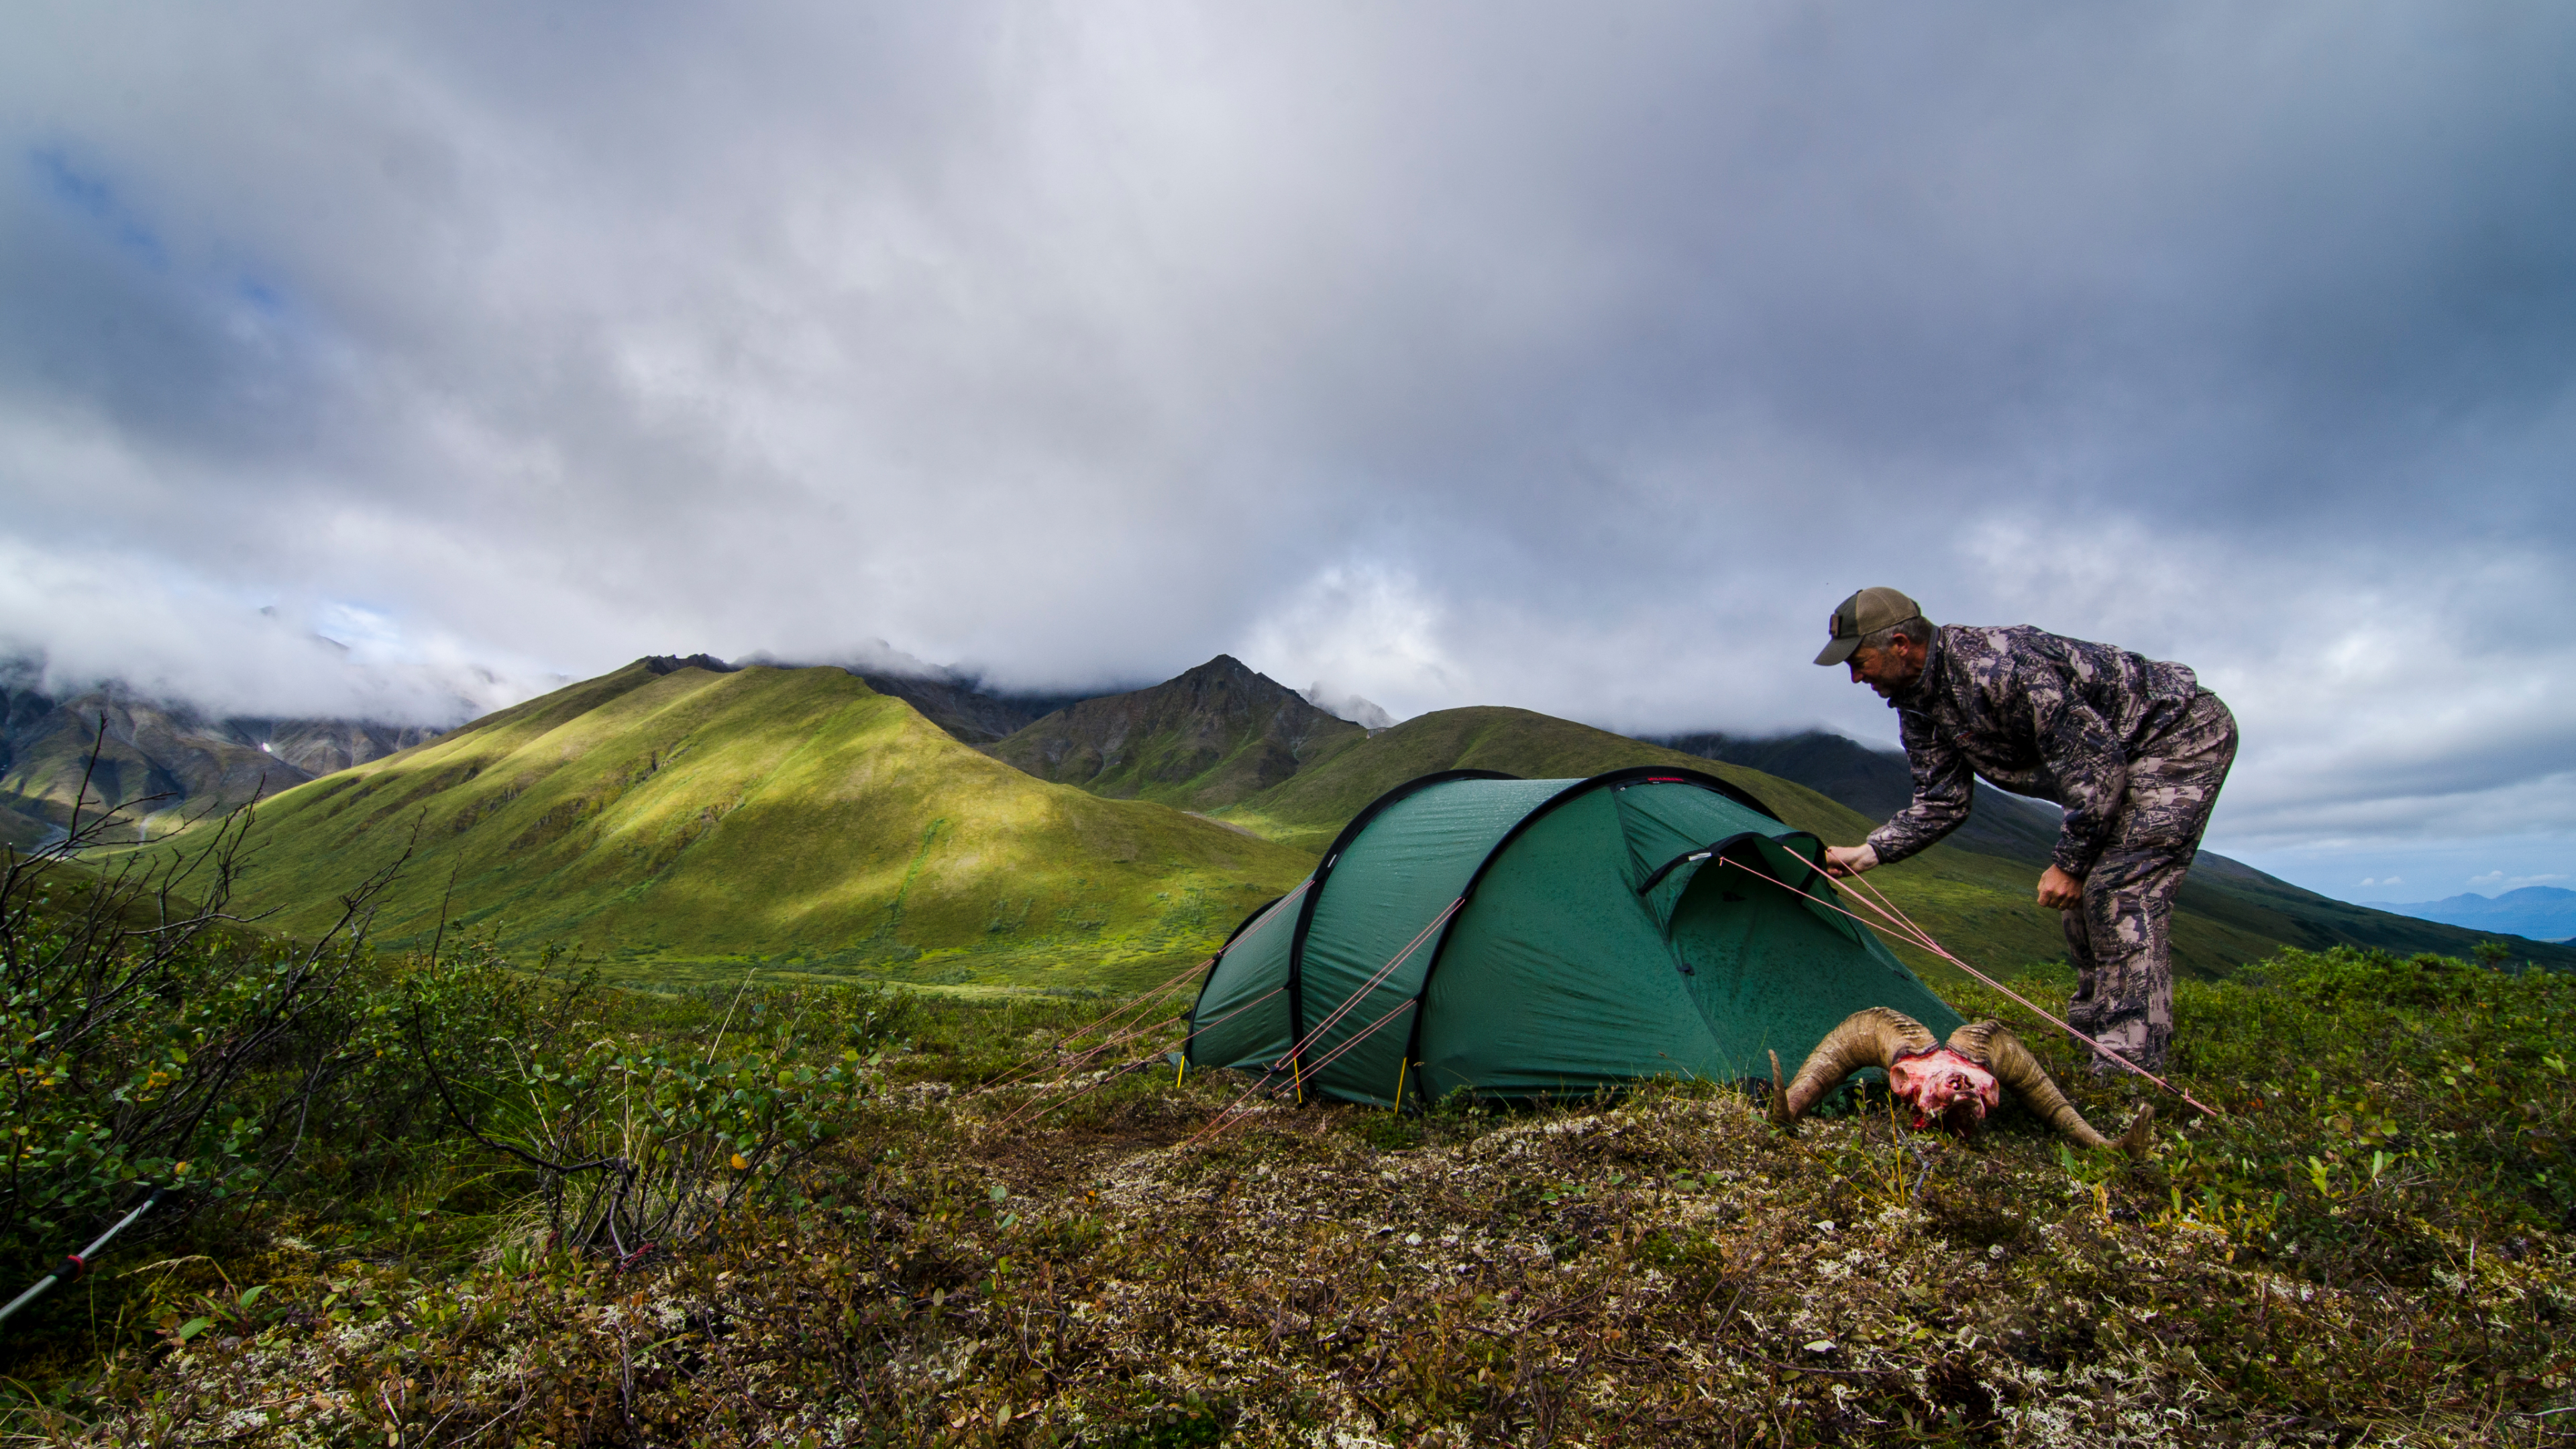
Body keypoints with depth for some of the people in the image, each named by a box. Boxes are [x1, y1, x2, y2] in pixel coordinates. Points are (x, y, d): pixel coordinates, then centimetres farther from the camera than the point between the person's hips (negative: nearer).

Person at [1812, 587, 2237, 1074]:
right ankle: (2093, 1038, 18)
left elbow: (2094, 760, -29)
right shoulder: (1919, 705, -4)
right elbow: (1943, 801, 2)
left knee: (2121, 890, -18)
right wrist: (1866, 853, -8)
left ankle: (2129, 1074, -15)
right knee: (2087, 894, 8)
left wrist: (2068, 863, -23)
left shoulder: (1995, 664, -33)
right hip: (2124, 753, 9)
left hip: (2182, 730, -9)